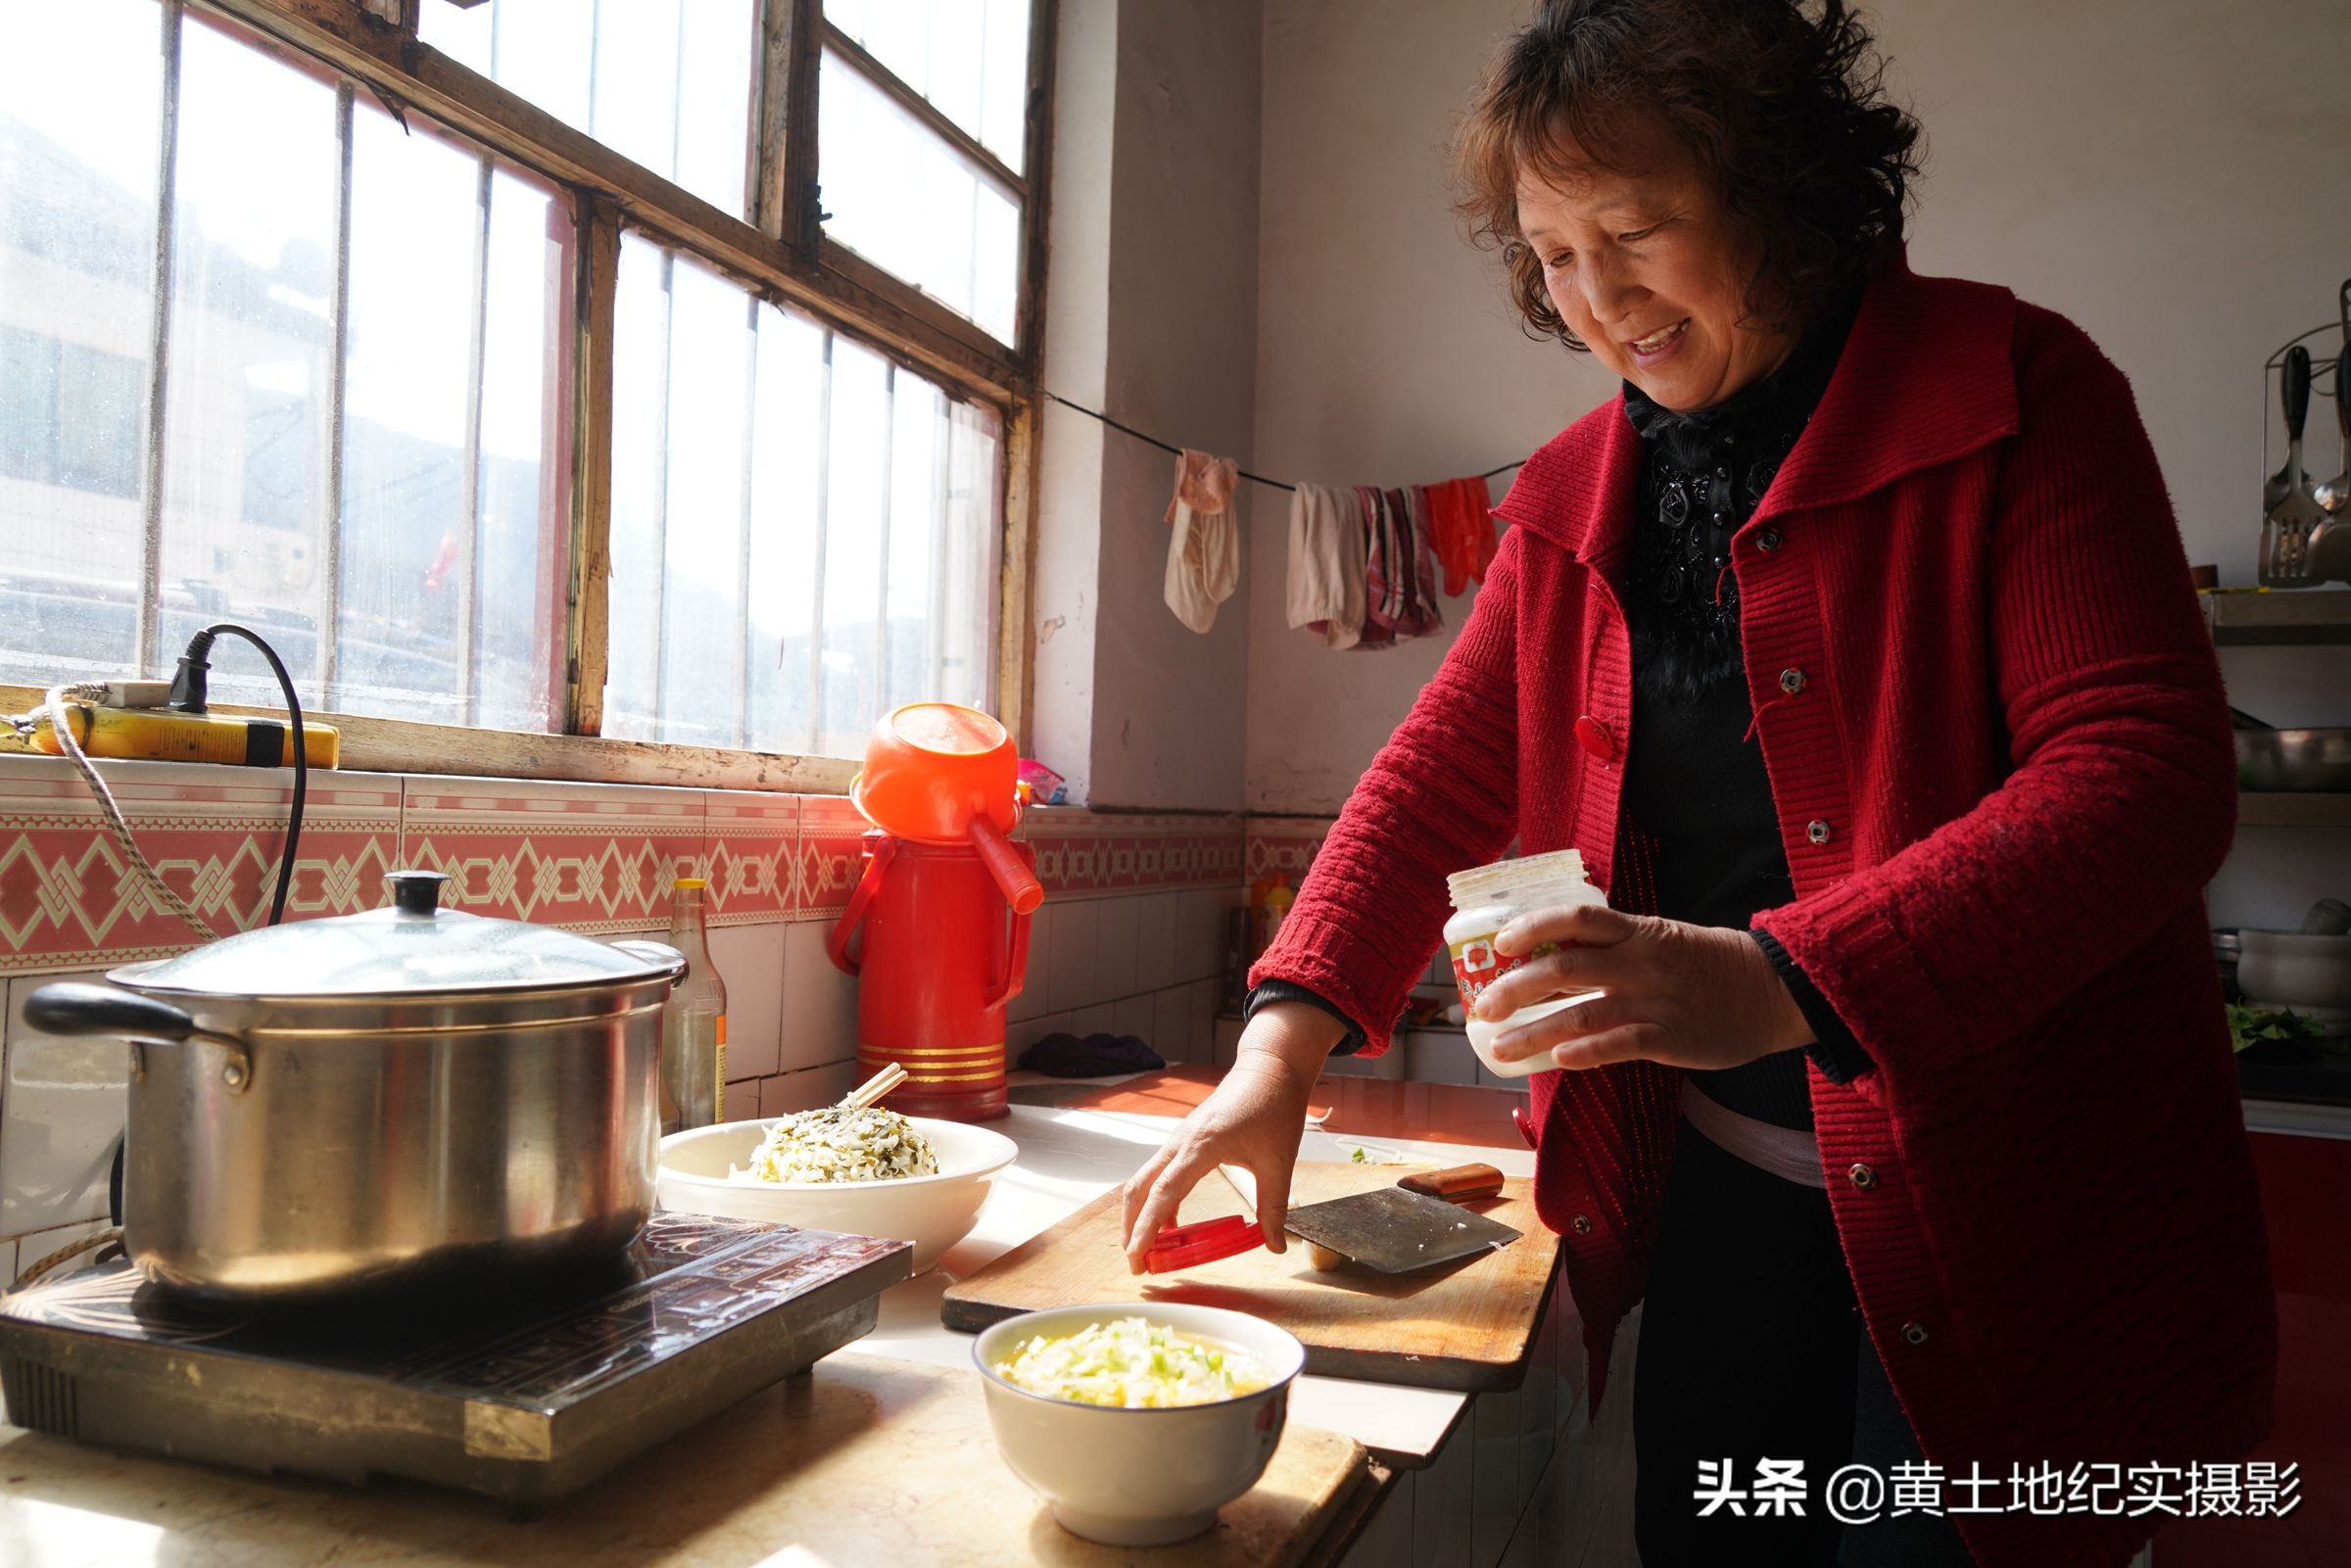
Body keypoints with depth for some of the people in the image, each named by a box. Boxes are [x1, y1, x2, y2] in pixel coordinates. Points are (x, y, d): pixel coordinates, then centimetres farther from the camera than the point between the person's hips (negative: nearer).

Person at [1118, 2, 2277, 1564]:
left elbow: (2149, 764, -20)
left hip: (2006, 1210, -4)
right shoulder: (1578, 496, 6)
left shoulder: (2015, 396, -9)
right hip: (1720, 1188, 5)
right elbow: (1447, 773, 5)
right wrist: (1286, 1035, -7)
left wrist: (1780, 984, -32)